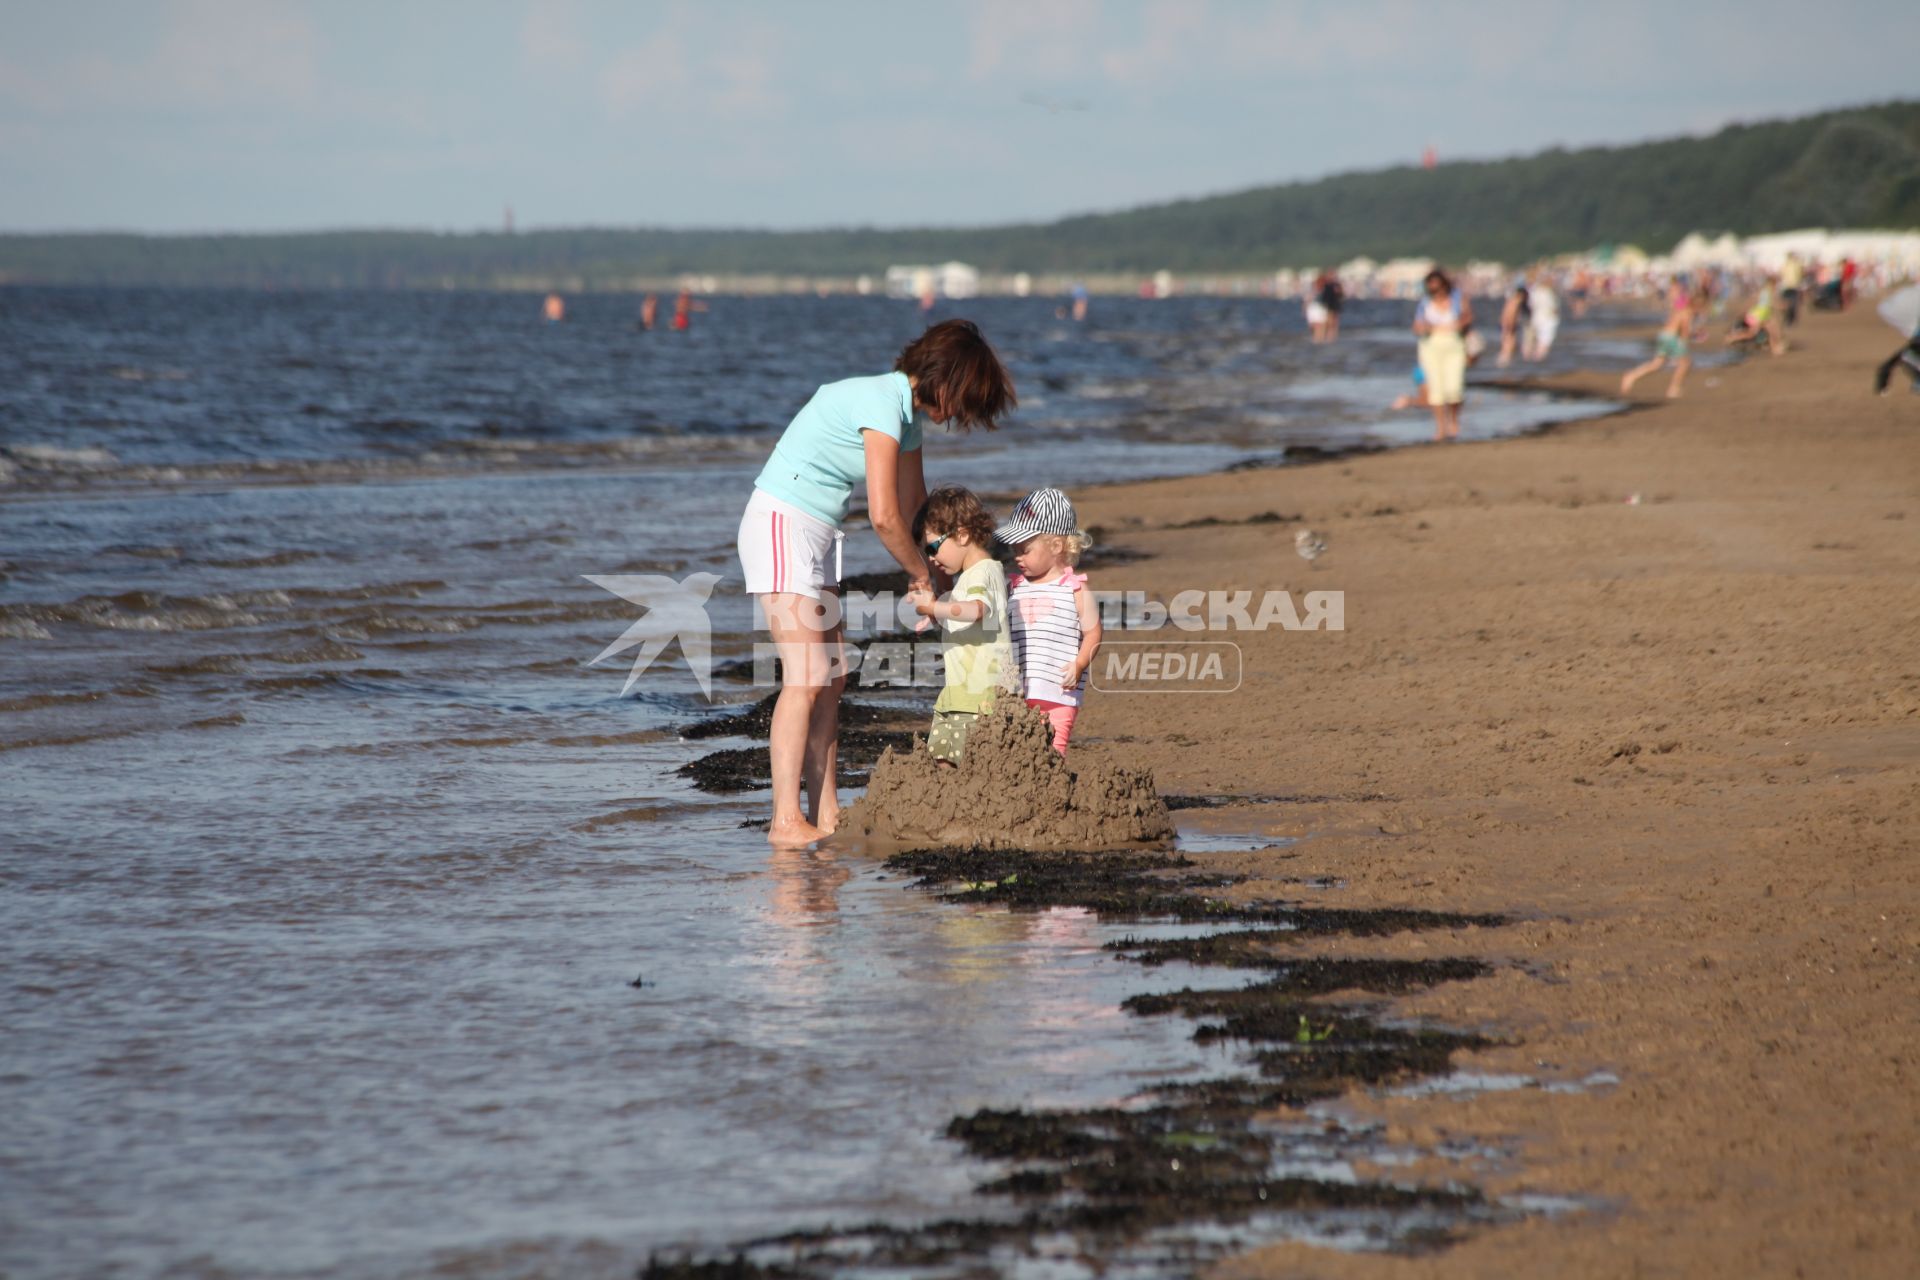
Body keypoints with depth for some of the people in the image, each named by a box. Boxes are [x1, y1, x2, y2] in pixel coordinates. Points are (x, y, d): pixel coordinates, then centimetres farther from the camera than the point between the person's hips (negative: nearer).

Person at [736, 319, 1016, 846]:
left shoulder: (906, 414, 12)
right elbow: (884, 517, -22)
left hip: (814, 534, 10)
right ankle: (786, 820, -13)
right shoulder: (882, 404, -19)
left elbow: (914, 511, 20)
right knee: (807, 676, -13)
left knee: (831, 677, 7)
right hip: (780, 525, -10)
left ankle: (824, 812, 10)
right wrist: (922, 573, -6)